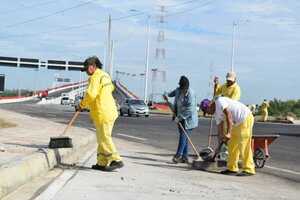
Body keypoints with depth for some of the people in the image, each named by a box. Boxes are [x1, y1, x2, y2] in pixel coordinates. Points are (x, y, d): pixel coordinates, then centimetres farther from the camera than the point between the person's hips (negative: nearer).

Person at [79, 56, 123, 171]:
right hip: (110, 110, 9)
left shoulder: (95, 77, -13)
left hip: (102, 112, -9)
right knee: (102, 137, 13)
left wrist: (82, 105, -9)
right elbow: (111, 88, 34)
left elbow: (90, 95, -23)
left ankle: (116, 160, -7)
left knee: (104, 138, -5)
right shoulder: (105, 75, 16)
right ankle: (102, 163, 16)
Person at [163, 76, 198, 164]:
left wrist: (179, 117, -22)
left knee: (183, 136, -11)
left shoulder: (191, 94, -20)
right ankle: (185, 157, 11)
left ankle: (178, 155, -8)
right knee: (184, 137, 8)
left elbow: (189, 110, -24)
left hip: (189, 119, -7)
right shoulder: (178, 90, 1)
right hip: (181, 118, 7)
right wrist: (167, 95, 9)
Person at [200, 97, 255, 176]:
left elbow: (228, 115, -23)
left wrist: (228, 133, -27)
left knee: (244, 145, -11)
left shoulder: (219, 101, -13)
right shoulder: (216, 113, 16)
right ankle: (232, 168, 18)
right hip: (237, 123, 10)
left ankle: (248, 170, -7)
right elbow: (220, 127, 17)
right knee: (232, 146, 11)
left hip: (246, 119, -10)